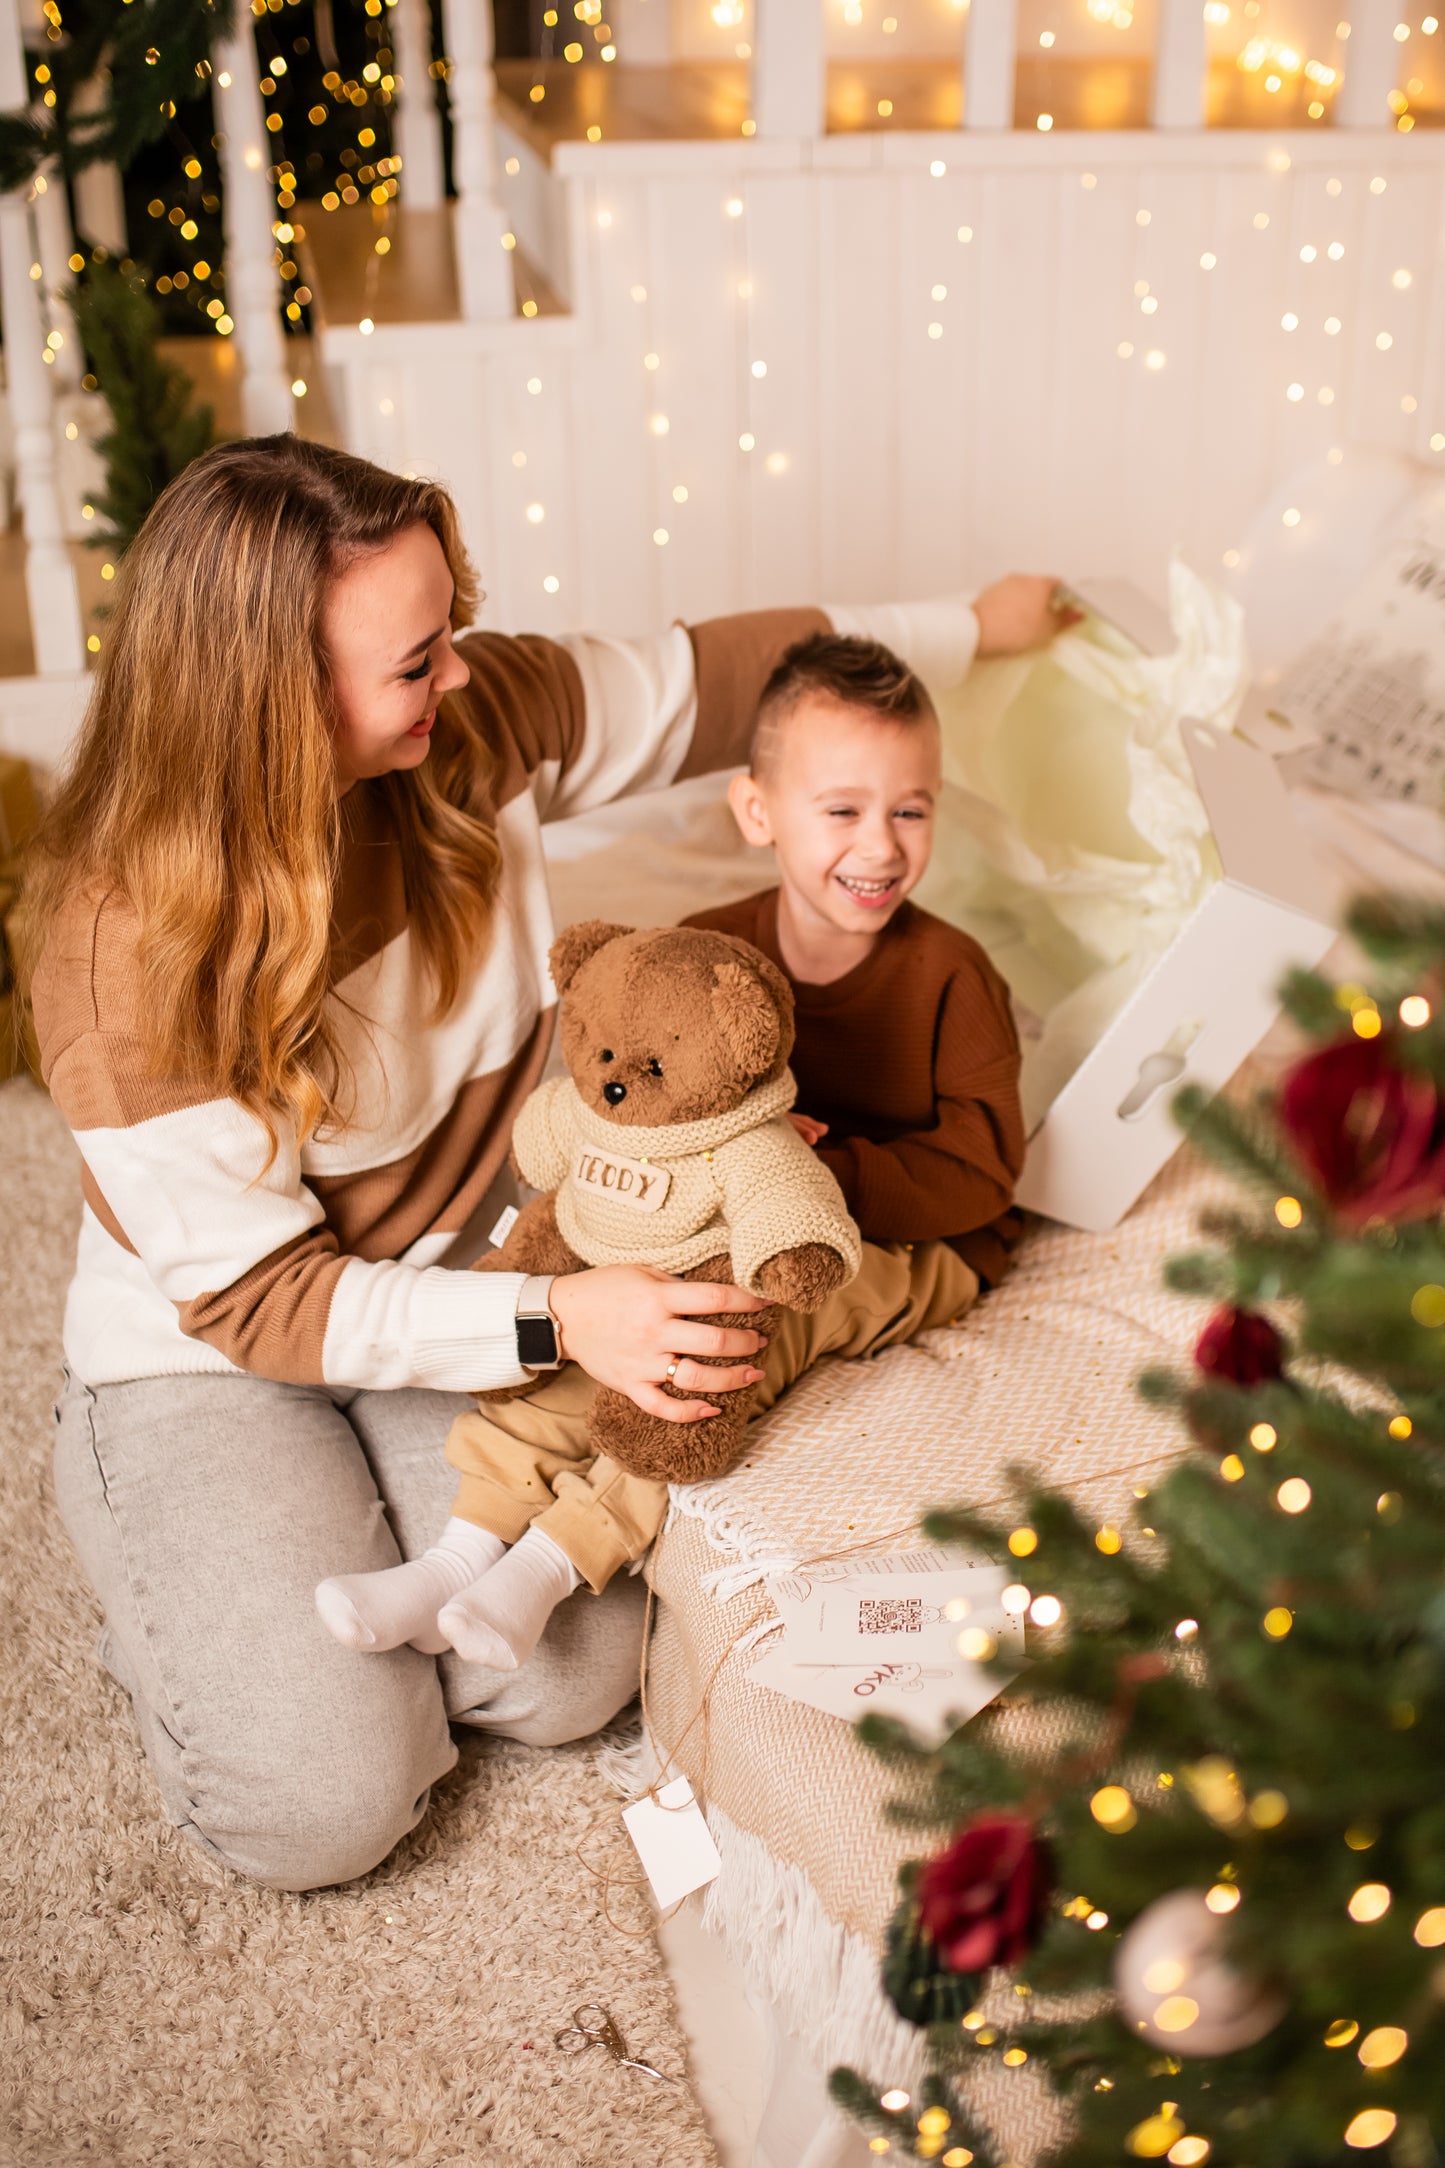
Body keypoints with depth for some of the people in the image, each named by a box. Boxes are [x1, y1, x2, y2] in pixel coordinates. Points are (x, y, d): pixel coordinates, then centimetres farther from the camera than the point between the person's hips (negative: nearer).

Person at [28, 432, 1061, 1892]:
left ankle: (322, 1564, 18)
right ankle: (178, 1577, 17)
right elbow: (253, 1292, -23)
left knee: (574, 1680, -11)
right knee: (334, 1801, -14)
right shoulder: (126, 945, -28)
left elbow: (711, 679, 1)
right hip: (206, 1351, -4)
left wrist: (970, 624, 12)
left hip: (455, 1279, 4)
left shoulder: (473, 722, -16)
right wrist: (555, 1319, -34)